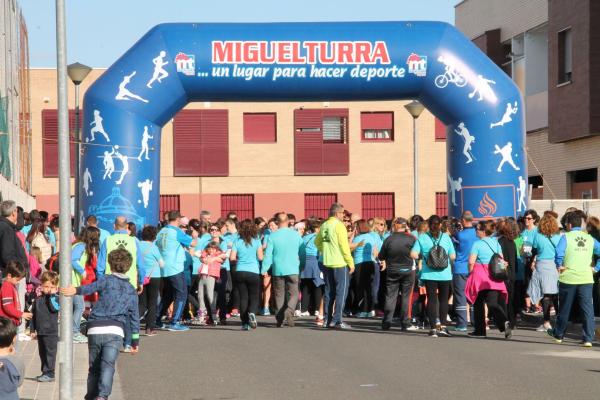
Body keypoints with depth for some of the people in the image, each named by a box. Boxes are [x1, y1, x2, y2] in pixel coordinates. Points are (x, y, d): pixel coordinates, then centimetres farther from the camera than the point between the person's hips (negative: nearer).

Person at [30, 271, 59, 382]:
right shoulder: (38, 300, 10)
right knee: (42, 353, 12)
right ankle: (45, 372, 21)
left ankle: (49, 373, -1)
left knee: (50, 352, -4)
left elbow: (54, 308, -27)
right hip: (40, 331, 6)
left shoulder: (55, 298, -5)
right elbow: (34, 315, 15)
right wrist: (33, 330, 13)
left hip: (51, 332, -6)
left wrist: (51, 295, -22)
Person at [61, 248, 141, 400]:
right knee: (108, 365, -12)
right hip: (115, 331, 0)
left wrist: (77, 290, -26)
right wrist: (135, 341, 23)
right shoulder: (131, 290, 18)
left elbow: (91, 288, -13)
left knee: (94, 367, 14)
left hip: (95, 330, 0)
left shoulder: (106, 280, 10)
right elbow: (134, 317, 19)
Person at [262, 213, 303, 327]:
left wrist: (264, 269, -1)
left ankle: (280, 319, 7)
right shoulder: (296, 235, 0)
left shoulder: (272, 236, -5)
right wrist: (302, 267, 22)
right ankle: (289, 310, -23)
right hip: (293, 270, 0)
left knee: (279, 295, 10)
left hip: (278, 270, 0)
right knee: (293, 294, 4)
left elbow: (268, 255, -6)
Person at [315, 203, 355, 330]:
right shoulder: (339, 225, -13)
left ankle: (327, 320, 15)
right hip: (340, 263, -7)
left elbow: (317, 242, 18)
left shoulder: (324, 225, 8)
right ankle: (337, 320, -6)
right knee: (341, 292, -2)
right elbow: (344, 246, -15)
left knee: (329, 292, 13)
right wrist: (350, 262, -9)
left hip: (327, 263, 7)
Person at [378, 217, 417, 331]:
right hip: (408, 271, -1)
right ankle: (405, 323, 6)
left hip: (392, 272, 1)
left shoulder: (388, 239, -8)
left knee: (390, 296, 7)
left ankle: (386, 322, 5)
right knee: (406, 297, 6)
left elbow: (381, 257, -1)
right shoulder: (411, 239, -12)